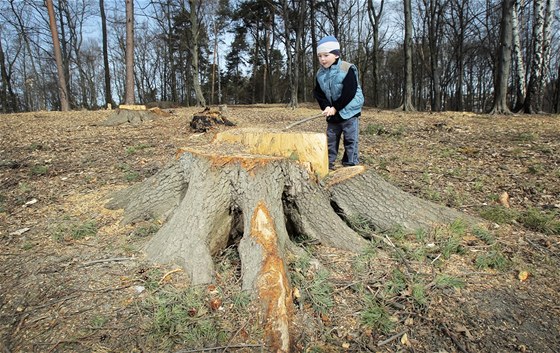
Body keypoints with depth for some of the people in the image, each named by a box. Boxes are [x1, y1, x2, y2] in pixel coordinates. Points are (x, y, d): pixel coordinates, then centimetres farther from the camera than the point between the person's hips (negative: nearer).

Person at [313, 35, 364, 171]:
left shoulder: (347, 69, -15)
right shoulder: (320, 74, 1)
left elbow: (349, 93, -19)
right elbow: (318, 93, 2)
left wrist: (335, 108, -18)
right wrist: (326, 107, -16)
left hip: (349, 110, -5)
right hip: (332, 113, 5)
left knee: (350, 139, -1)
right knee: (330, 138, 12)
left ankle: (350, 165, 7)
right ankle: (328, 163, 22)